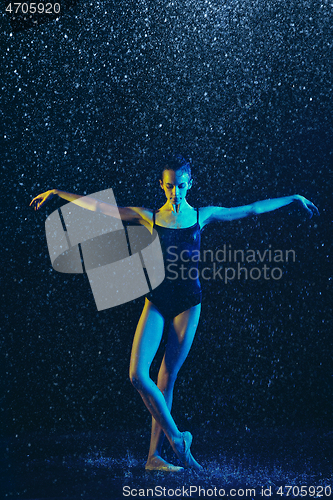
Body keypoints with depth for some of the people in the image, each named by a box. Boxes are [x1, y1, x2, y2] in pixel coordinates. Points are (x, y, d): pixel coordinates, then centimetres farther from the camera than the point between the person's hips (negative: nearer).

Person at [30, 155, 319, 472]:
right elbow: (97, 206, 4)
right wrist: (57, 193, 5)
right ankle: (177, 438, 3)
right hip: (157, 300, 0)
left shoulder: (202, 216, 4)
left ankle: (154, 456, 12)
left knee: (167, 380, 2)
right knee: (138, 375, -14)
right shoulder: (149, 217, 2)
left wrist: (295, 199, 17)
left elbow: (253, 209, 11)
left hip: (188, 302, 0)